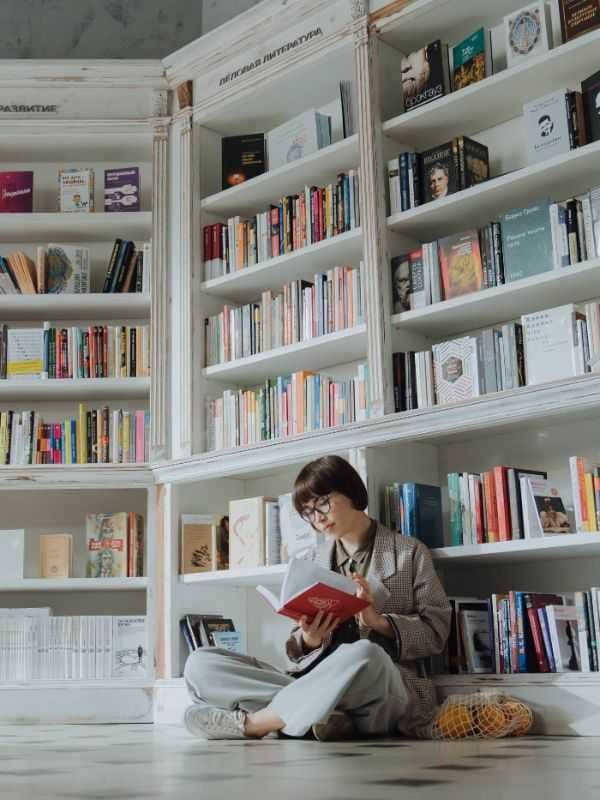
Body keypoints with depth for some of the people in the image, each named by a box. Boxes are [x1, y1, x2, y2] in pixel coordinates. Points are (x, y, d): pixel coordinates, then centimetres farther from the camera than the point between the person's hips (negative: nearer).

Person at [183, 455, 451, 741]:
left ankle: (249, 723, -25)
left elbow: (436, 632, 5)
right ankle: (318, 713, -28)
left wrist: (379, 621, -12)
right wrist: (309, 640, -8)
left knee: (364, 655, -41)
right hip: (312, 680, 4)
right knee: (200, 664, -15)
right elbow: (299, 651, 16)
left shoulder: (409, 552, 12)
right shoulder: (315, 560, 19)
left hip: (385, 687, -3)